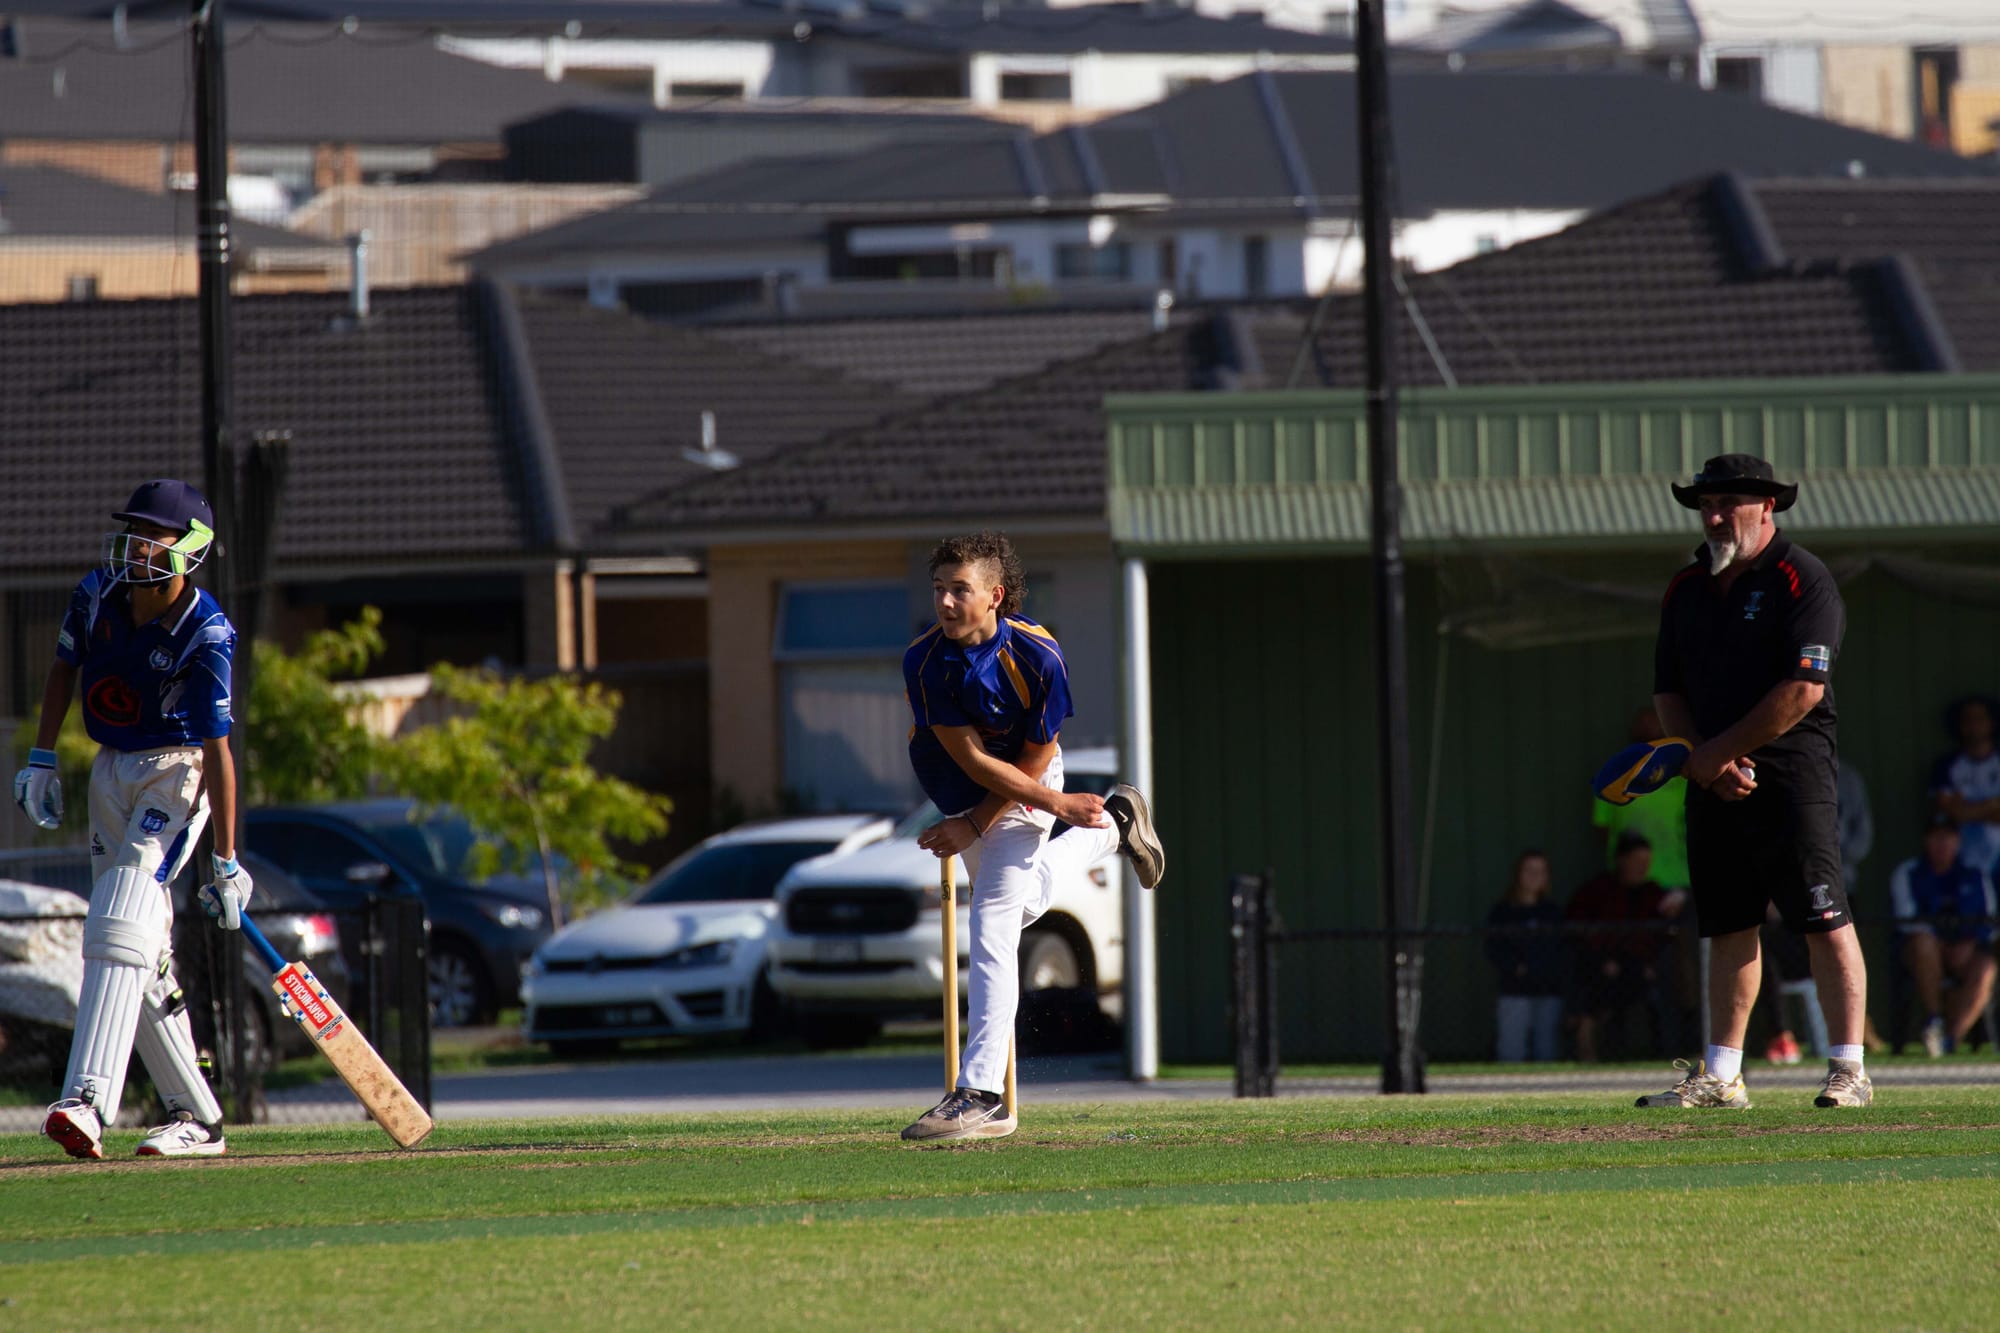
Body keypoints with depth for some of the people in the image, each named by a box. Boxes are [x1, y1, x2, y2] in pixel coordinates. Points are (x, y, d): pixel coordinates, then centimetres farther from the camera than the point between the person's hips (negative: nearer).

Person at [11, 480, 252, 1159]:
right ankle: (196, 1119, 14)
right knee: (142, 957, 6)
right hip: (113, 772, 7)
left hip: (177, 773, -7)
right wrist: (41, 760, 11)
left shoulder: (205, 637, -22)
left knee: (121, 928, -24)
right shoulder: (98, 595, -6)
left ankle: (87, 1100, -35)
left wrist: (227, 863, -21)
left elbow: (218, 750, -22)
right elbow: (65, 668, 14)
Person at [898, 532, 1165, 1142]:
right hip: (959, 788, 4)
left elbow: (1033, 762, -19)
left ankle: (980, 1093, -17)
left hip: (1028, 783, -4)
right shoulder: (924, 661, -25)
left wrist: (973, 826, -21)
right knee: (1024, 903, 25)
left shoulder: (1037, 656, -29)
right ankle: (1110, 823, 51)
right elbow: (972, 758, -23)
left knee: (993, 927, -16)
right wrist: (1057, 803, -24)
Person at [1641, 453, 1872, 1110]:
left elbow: (1804, 689, -14)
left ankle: (1849, 1071, -9)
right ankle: (1720, 1076, 11)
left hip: (1791, 777, -7)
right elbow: (1667, 691, 16)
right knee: (1728, 926, 8)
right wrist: (1702, 762, -2)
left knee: (1824, 921, -10)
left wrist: (1719, 752, -12)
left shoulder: (1802, 579, -6)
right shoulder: (1686, 588, 16)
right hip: (1714, 780, 7)